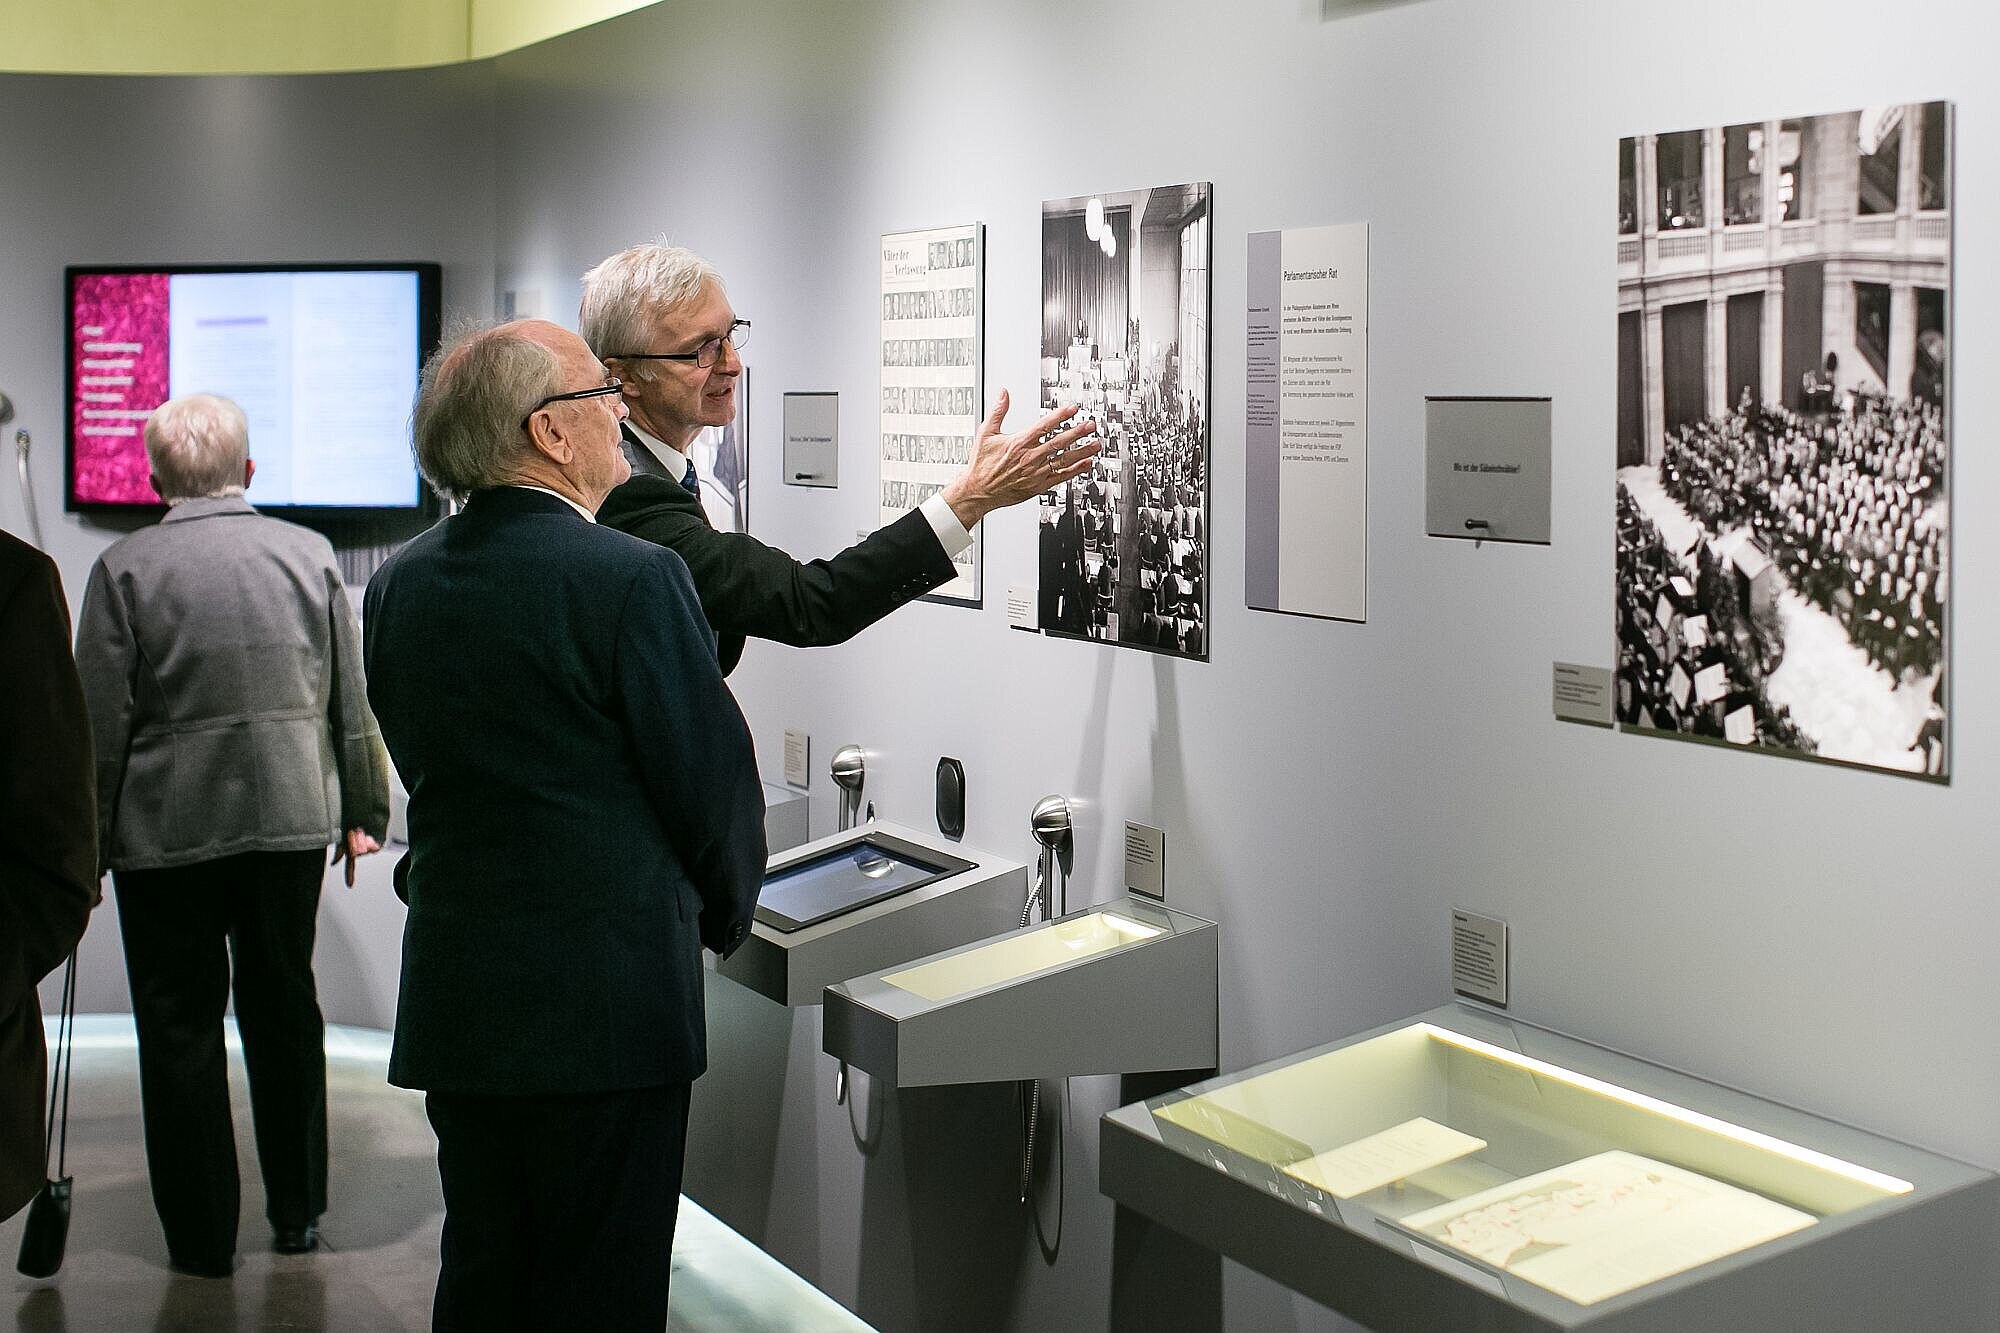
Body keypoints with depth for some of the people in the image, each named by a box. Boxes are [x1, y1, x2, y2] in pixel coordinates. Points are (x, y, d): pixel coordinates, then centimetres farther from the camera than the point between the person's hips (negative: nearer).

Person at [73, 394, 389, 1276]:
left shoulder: (125, 568, -8)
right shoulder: (310, 553, 2)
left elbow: (101, 725, -7)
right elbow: (353, 702, 6)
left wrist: (89, 842, 1)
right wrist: (362, 811, 15)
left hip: (167, 831, -3)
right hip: (292, 818, 3)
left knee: (181, 1031, 6)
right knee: (286, 1015, 15)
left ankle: (202, 1235, 12)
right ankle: (298, 1214, 24)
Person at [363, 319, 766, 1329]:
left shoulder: (399, 584, 5)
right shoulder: (633, 578, -15)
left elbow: (424, 770, 13)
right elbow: (712, 778, -9)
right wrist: (722, 914, 10)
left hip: (455, 997, 6)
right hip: (607, 1000, -6)